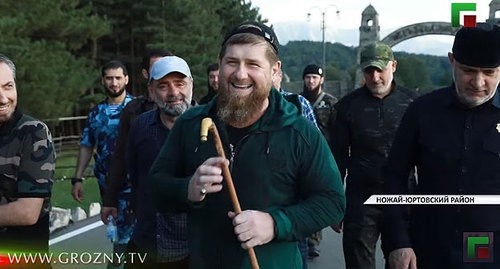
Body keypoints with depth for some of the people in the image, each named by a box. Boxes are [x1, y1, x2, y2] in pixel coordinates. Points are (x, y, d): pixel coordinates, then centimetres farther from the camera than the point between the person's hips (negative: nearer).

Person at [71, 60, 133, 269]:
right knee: (116, 227, 16)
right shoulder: (96, 113, 9)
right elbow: (86, 147, 13)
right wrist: (77, 179, 6)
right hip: (106, 181, 5)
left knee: (123, 230, -4)